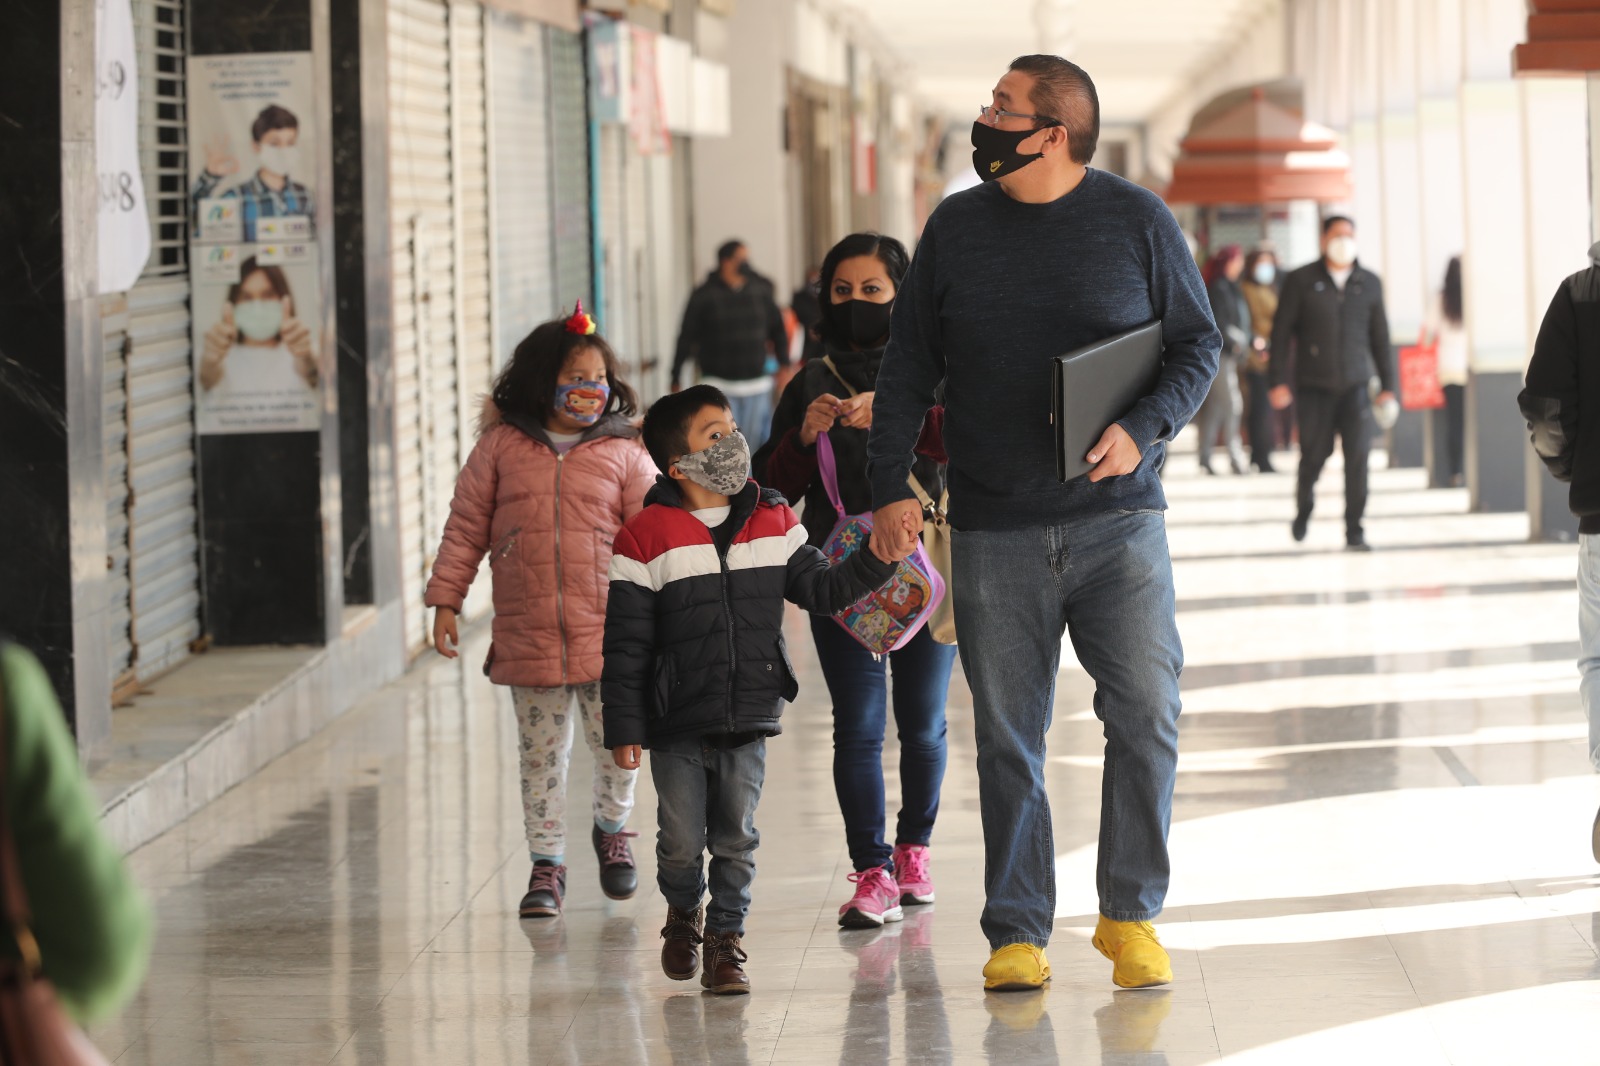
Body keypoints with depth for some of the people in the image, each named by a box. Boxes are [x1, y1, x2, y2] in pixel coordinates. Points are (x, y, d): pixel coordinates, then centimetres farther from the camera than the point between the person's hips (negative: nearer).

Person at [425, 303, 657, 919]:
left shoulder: (623, 452, 3)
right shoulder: (501, 446, 4)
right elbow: (466, 527, 7)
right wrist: (445, 599, 3)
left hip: (607, 630, 0)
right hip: (527, 632, 0)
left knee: (616, 740, 2)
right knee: (542, 752, 6)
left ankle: (612, 829, 31)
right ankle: (546, 864, 17)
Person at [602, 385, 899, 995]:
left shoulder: (772, 523, 5)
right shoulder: (646, 538, -9)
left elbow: (822, 590, 10)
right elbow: (626, 643, -7)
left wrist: (879, 558, -5)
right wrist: (623, 729, -8)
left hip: (748, 720, 3)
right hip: (677, 724, -3)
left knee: (736, 840, 5)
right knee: (681, 843, 5)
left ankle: (726, 936, 20)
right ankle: (683, 912, 34)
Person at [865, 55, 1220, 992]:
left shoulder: (1136, 220, 1)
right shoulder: (956, 228, 8)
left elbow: (1199, 343, 5)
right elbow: (908, 368, 12)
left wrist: (1144, 431, -13)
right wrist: (890, 484, 2)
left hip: (1117, 519, -2)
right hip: (994, 530, 2)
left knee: (1146, 714, -8)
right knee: (1007, 740, 3)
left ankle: (1131, 914, 8)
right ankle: (1019, 936, 11)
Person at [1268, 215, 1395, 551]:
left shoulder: (1369, 283, 9)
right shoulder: (1301, 281, 1)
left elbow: (1380, 336, 13)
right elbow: (1281, 332, 2)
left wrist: (1387, 384, 11)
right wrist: (1279, 381, -4)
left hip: (1355, 385, 1)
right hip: (1314, 385, -1)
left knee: (1358, 455, -10)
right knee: (1314, 454, 2)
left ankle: (1354, 532, -6)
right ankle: (1303, 510, 31)